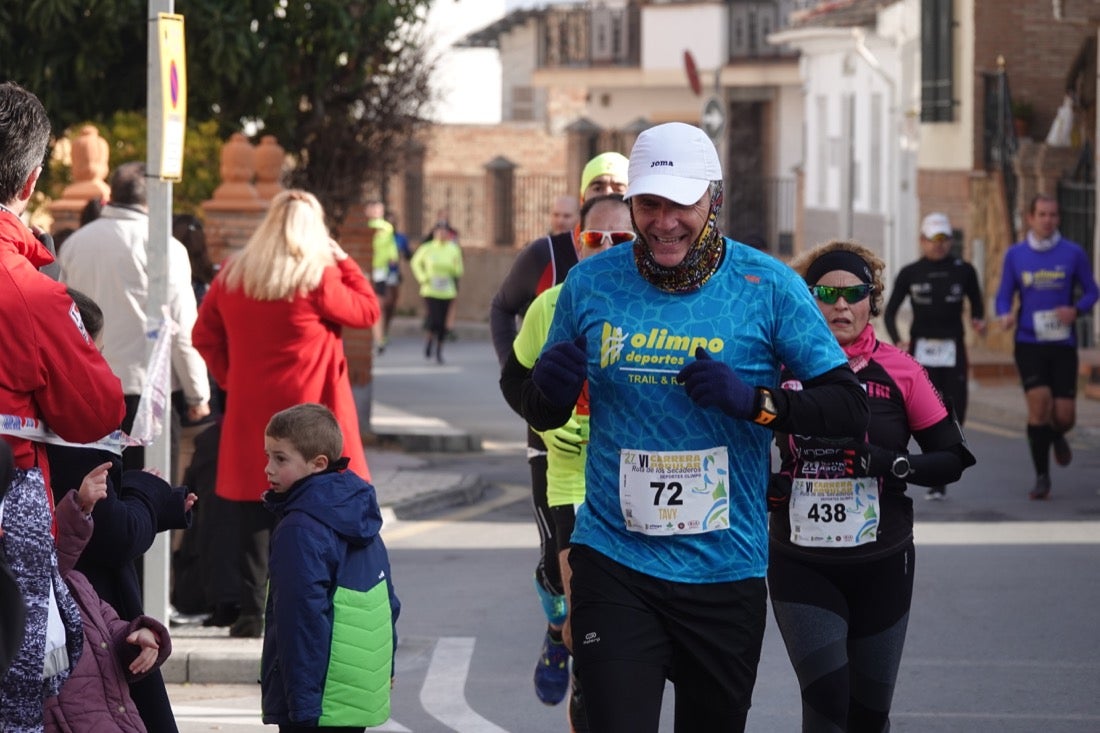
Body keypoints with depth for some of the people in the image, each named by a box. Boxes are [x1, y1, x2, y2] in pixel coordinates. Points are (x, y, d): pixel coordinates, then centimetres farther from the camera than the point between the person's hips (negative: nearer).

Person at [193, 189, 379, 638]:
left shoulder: (233, 276, 6)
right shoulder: (319, 276, -8)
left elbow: (205, 336, 9)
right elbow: (367, 311, 2)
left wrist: (232, 379, 14)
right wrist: (343, 261, 8)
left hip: (248, 413, 4)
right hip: (309, 411, -4)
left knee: (253, 516, 7)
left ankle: (250, 614, 6)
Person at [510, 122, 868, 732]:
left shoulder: (767, 286, -4)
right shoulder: (591, 283, 1)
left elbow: (849, 407, -5)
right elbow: (543, 416, 13)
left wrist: (754, 401, -21)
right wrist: (550, 386, -12)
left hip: (726, 571, 0)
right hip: (613, 562, 0)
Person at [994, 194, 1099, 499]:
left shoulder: (1073, 254, 1)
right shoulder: (1015, 255, 3)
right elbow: (1004, 296, 9)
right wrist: (1005, 315, -14)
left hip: (1063, 344, 0)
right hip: (1028, 343, 0)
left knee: (1064, 416, -2)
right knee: (1039, 404, -14)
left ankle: (1057, 436, 38)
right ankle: (1041, 477, -1)